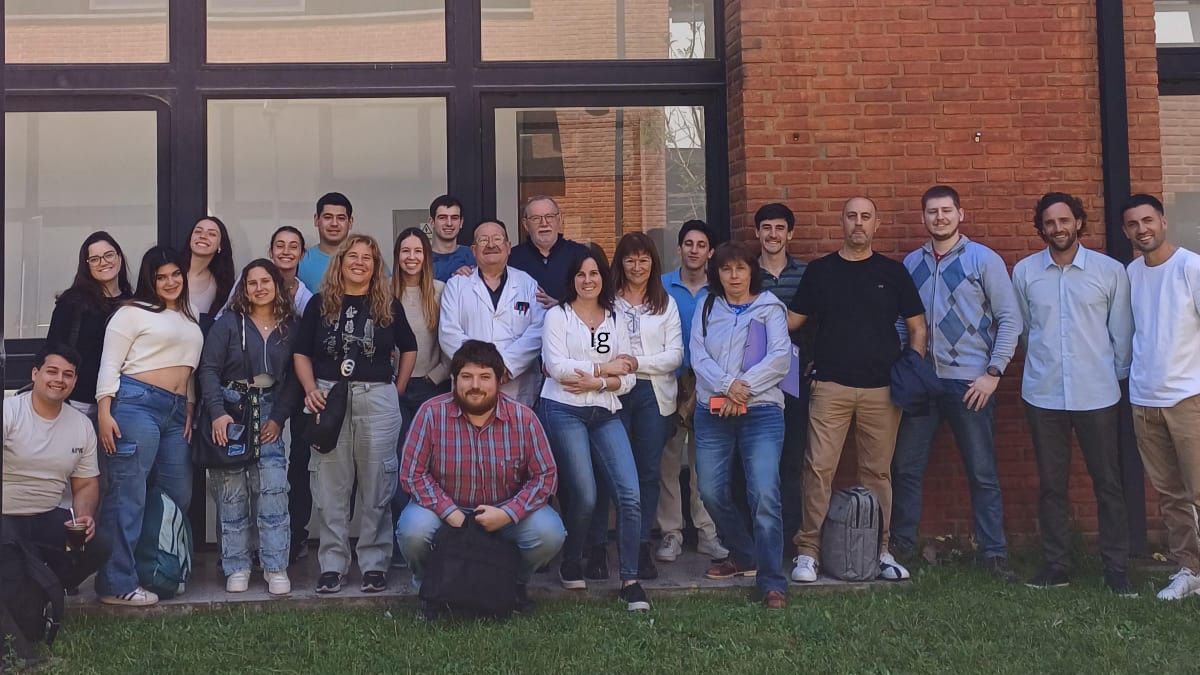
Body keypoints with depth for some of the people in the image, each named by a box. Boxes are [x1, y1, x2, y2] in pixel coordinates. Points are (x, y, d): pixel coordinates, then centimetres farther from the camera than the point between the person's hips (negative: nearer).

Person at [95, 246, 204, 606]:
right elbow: (110, 364, -4)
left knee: (178, 497, 8)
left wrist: (190, 411, 15)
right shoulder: (132, 312, 2)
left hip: (176, 413, 7)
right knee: (127, 496, -8)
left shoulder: (190, 321, 21)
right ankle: (117, 584, -4)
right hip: (135, 403, -7)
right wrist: (104, 412, -13)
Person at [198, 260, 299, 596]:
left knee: (273, 490, -8)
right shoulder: (229, 323, 0)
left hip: (268, 414, 2)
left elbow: (292, 378, 7)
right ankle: (237, 568, 10)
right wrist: (218, 413, -14)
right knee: (232, 493, 0)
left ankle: (276, 568, -1)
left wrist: (278, 418, -3)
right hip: (228, 411, -1)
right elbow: (208, 369, -4)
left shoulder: (290, 328, 6)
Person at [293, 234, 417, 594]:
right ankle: (332, 564, 10)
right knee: (330, 486, 2)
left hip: (377, 399, 0)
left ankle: (374, 564, 8)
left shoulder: (389, 306, 9)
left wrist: (397, 391, 11)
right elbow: (301, 352, 9)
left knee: (376, 484, 0)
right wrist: (310, 389, -6)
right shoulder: (320, 303, 8)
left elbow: (408, 349, 20)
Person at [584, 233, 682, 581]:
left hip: (653, 394, 2)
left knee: (648, 470, 4)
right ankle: (597, 548, 4)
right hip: (614, 393, -2)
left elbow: (675, 355, 3)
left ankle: (642, 547, 12)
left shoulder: (666, 304, 12)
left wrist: (638, 363, -9)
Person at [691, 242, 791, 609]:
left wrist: (743, 388, -13)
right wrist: (728, 385, -15)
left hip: (761, 412, -3)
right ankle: (743, 557, 26)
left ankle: (772, 581, -9)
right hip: (713, 412, 3)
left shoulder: (770, 308, 8)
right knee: (712, 492, 2)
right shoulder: (706, 308, 14)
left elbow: (780, 357, -4)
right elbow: (698, 355, 2)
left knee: (764, 494, -14)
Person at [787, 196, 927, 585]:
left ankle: (880, 550, 15)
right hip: (830, 387, -1)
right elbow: (792, 320, 10)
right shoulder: (819, 271, 9)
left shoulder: (892, 272, 9)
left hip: (882, 389, 1)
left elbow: (917, 327, 11)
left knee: (877, 471, 6)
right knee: (819, 467, -6)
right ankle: (808, 550, -1)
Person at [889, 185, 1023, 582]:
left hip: (970, 382, -3)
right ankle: (901, 544, 21)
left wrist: (993, 373, -9)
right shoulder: (912, 263, 9)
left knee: (983, 473, 3)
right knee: (906, 467, 7)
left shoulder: (984, 260, -2)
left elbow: (1010, 318, -4)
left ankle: (994, 553, 12)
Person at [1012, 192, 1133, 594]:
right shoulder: (1024, 272, 3)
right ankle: (1056, 565, 18)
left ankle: (1116, 568, 12)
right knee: (1051, 484, 8)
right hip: (1042, 395, 1)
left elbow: (1122, 332, 5)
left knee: (1108, 482, 3)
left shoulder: (1110, 271, -1)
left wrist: (1117, 375, 7)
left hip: (1097, 395, -1)